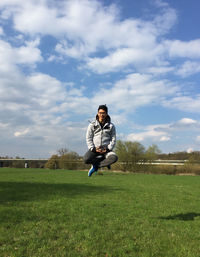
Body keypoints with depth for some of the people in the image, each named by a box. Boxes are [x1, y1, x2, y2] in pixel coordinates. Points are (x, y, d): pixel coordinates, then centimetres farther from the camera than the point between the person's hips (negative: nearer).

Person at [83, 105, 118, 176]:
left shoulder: (111, 126, 6)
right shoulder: (92, 125, 6)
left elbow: (113, 139, 5)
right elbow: (88, 138, 3)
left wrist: (108, 149, -10)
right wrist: (93, 149, -11)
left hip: (106, 149, 0)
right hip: (94, 149, 0)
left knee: (114, 158, -31)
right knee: (86, 159, -29)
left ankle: (95, 166, -14)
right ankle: (104, 158, -4)